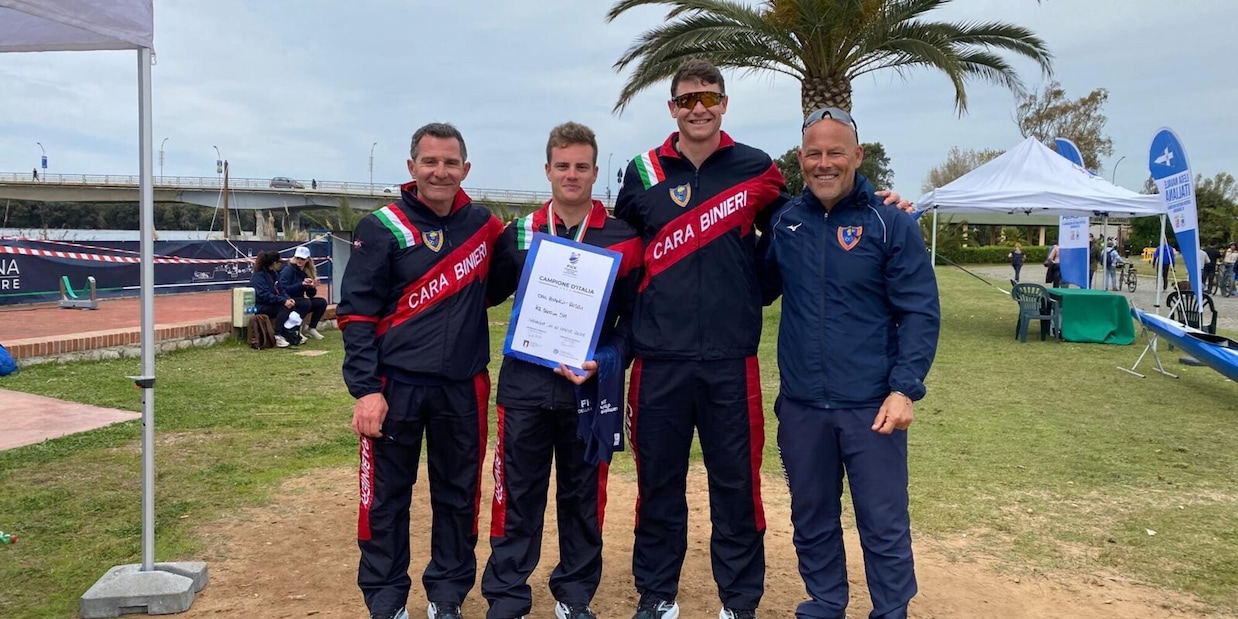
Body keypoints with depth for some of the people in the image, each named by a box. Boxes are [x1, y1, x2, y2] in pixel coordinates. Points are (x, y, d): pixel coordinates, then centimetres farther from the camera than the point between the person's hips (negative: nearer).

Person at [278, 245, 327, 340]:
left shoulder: (307, 272, 8)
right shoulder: (288, 269, -11)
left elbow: (310, 295, 9)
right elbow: (283, 289, -22)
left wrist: (312, 287, -14)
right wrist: (301, 284, -27)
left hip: (299, 301, 7)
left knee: (322, 302, -8)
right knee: (306, 303, -32)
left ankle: (311, 328, 0)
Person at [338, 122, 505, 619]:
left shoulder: (483, 225, 7)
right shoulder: (382, 229, -4)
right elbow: (356, 313, -6)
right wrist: (366, 390, -14)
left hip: (463, 388, 3)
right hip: (396, 386, -3)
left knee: (459, 496, 11)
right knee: (386, 500, 5)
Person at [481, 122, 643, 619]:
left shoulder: (623, 238, 0)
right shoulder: (518, 234, 6)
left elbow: (633, 316, -1)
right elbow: (489, 294, 16)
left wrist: (604, 363, -14)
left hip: (591, 387, -1)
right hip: (525, 384, 1)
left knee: (584, 495, 10)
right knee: (518, 494, 5)